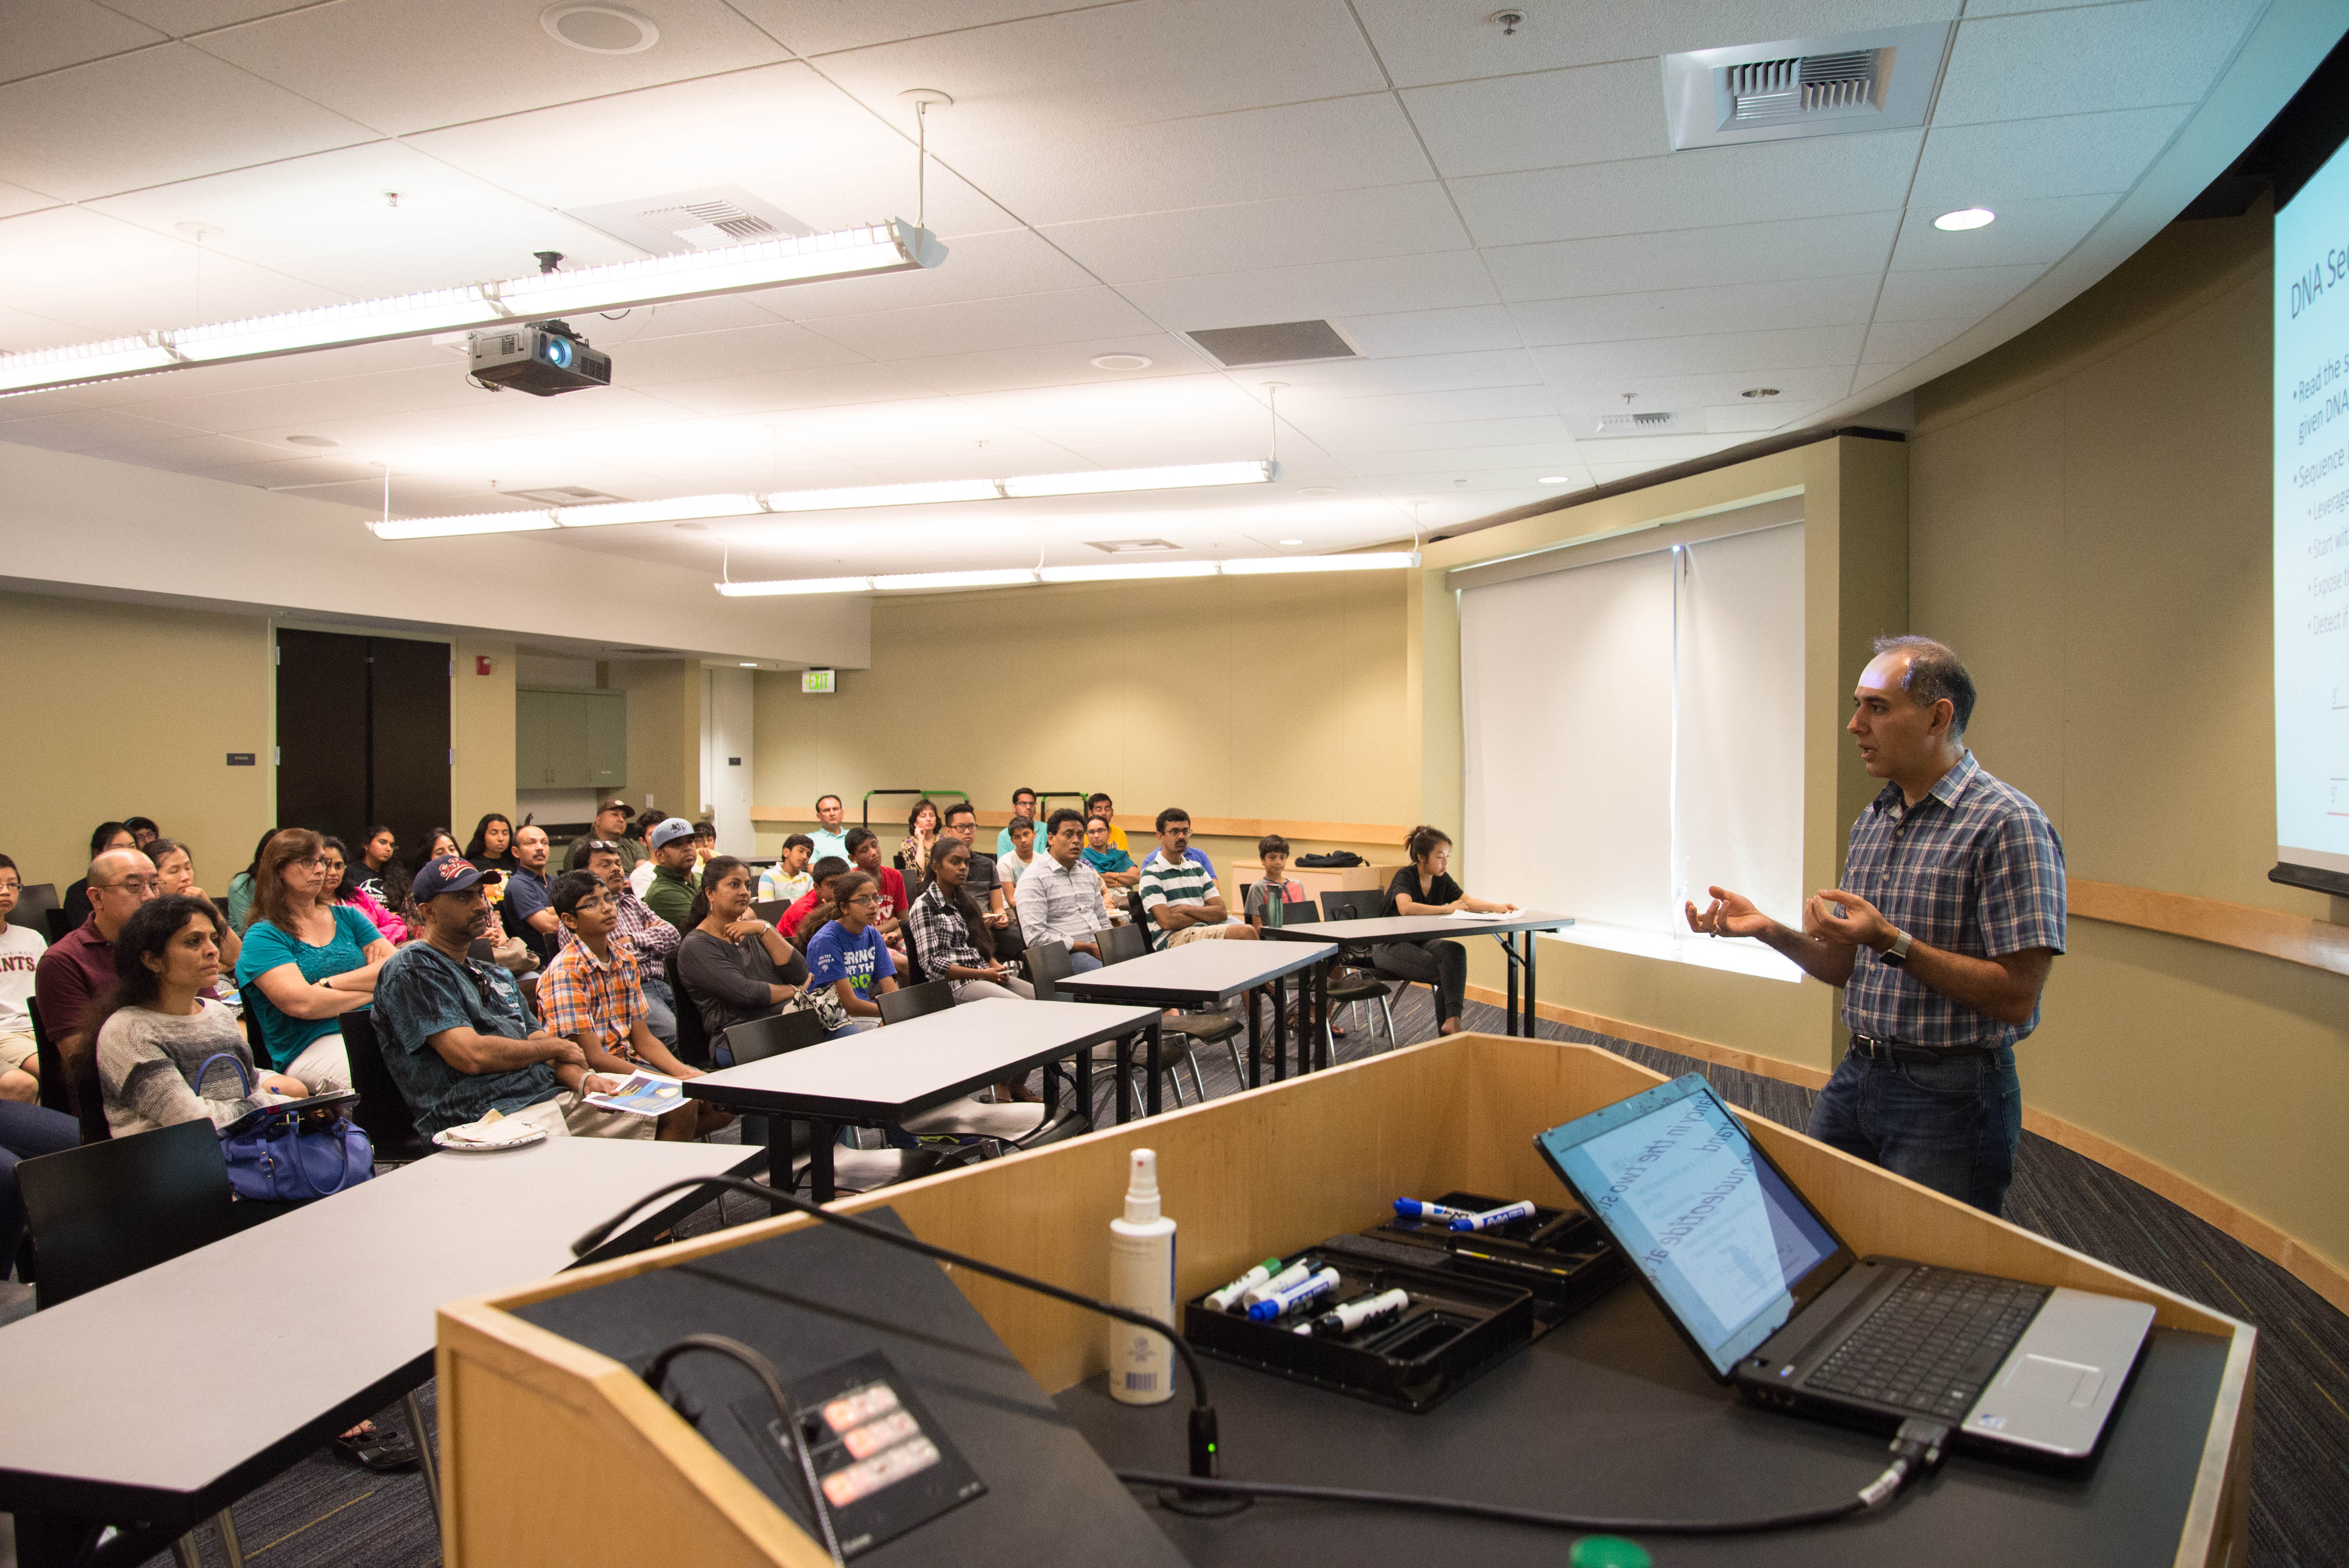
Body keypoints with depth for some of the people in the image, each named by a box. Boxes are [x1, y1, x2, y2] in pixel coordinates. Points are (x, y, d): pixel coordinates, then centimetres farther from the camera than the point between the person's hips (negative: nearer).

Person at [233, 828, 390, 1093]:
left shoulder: (347, 917, 20)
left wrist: (332, 984, -6)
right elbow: (301, 1003, -12)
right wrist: (374, 988, -1)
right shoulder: (263, 936, 3)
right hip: (311, 1048, -5)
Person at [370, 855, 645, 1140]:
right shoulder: (411, 969, -2)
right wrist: (558, 1046, 1)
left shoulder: (498, 975, 26)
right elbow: (472, 1056, -14)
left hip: (552, 1093, 9)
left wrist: (583, 1080, -4)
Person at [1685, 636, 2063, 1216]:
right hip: (1856, 1078, 7)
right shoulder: (1874, 820, 10)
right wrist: (1768, 930, -1)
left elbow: (2016, 997, -18)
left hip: (1950, 1096, -7)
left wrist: (1893, 943, -25)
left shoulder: (2008, 824, -15)